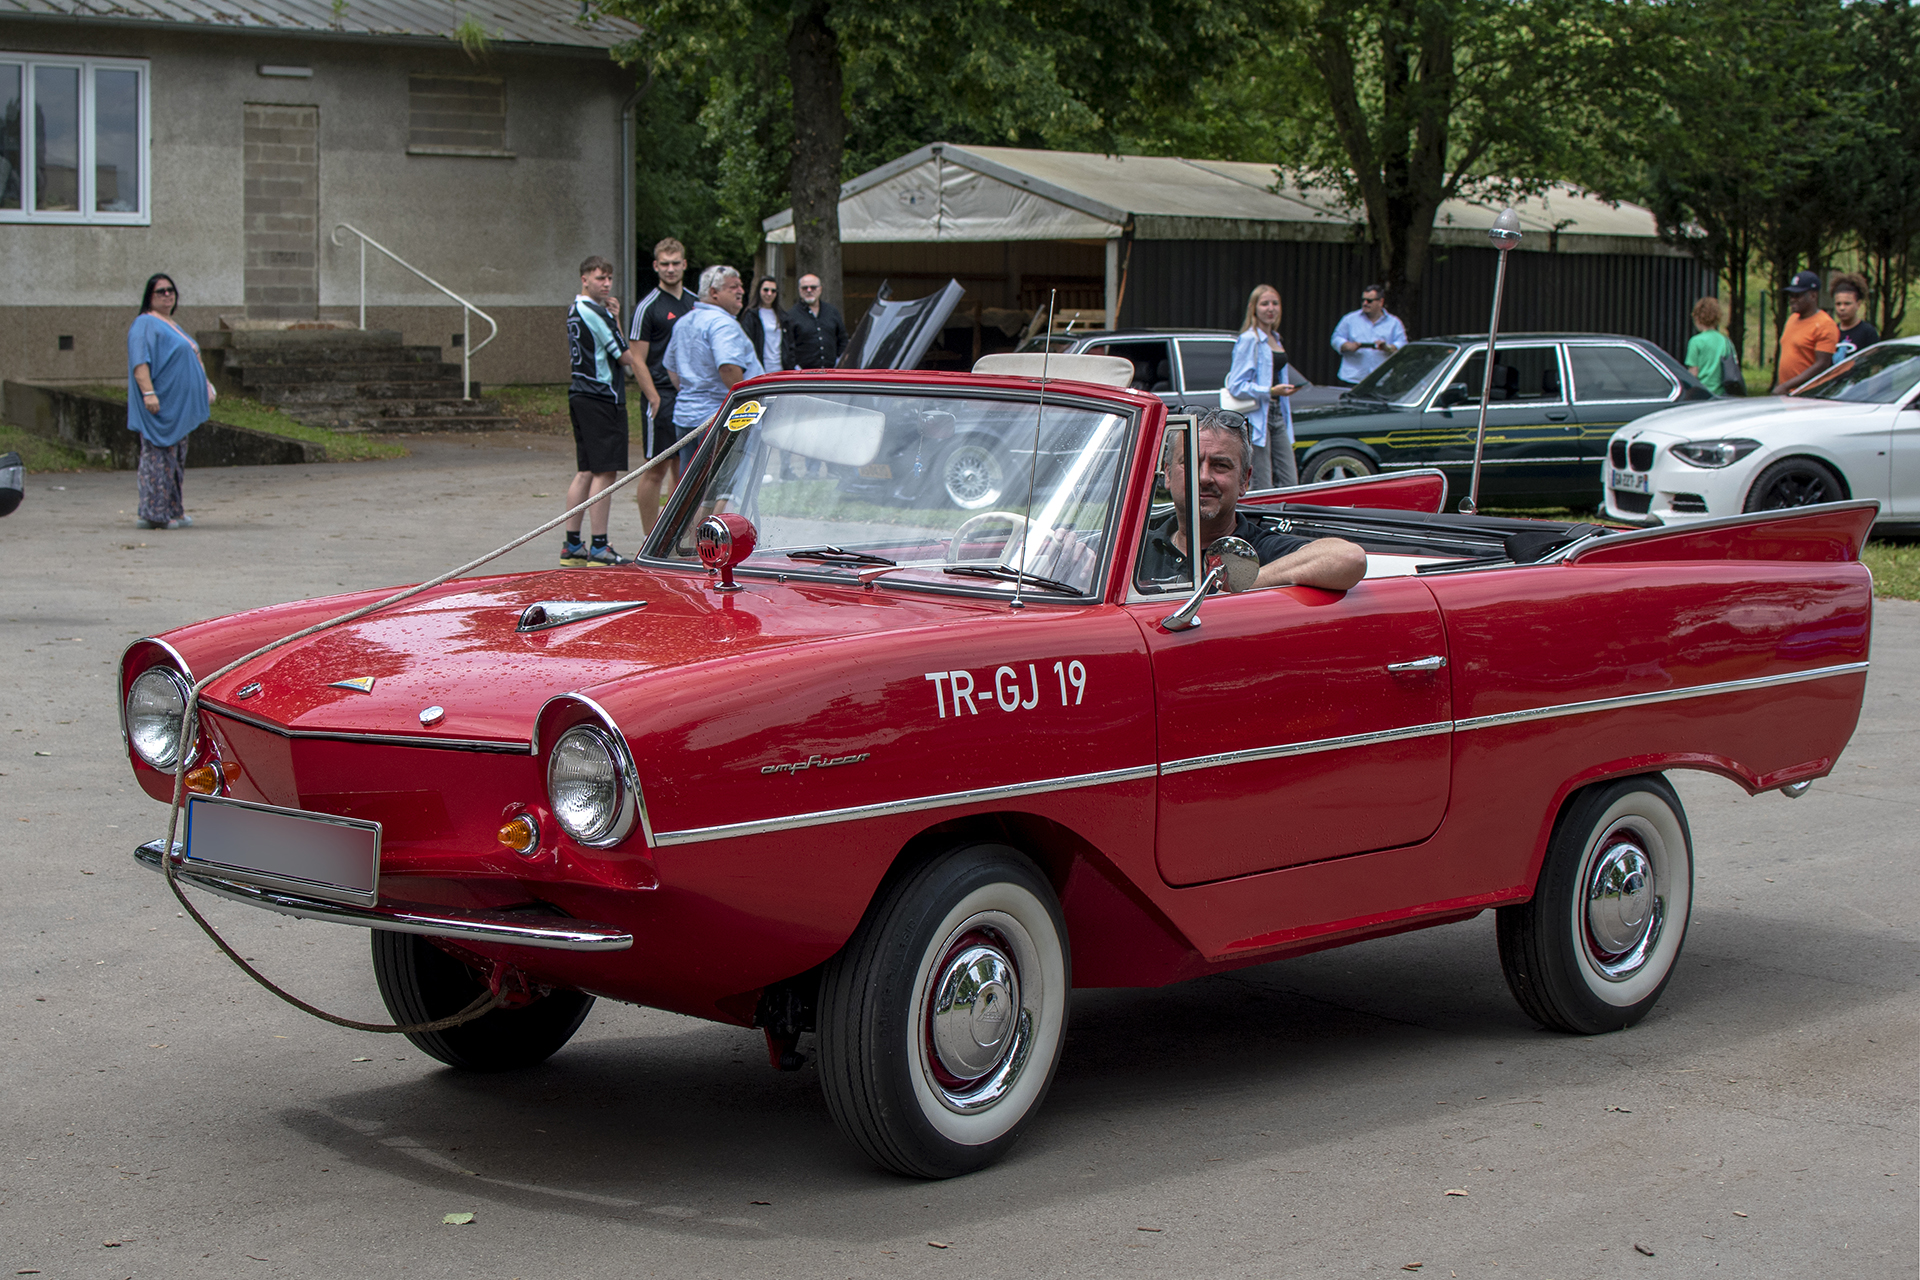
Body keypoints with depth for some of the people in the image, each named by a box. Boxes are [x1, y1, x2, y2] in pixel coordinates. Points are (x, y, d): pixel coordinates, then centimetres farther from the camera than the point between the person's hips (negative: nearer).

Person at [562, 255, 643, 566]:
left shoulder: (575, 309, 17)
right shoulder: (595, 312, -15)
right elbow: (625, 356, -10)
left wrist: (613, 319, 6)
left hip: (580, 394, 10)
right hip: (602, 397, -10)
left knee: (585, 472, 12)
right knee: (604, 471, -7)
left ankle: (572, 545, 14)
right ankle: (599, 547, -7)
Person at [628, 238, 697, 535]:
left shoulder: (695, 303, 13)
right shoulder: (648, 307, -6)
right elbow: (638, 361, -9)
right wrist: (655, 399, -16)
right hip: (663, 394, -6)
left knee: (682, 468, 10)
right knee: (657, 470, -4)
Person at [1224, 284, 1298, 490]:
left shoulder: (1276, 340, 17)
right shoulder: (1248, 340, -9)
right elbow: (1236, 387, -14)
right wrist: (1270, 391, -21)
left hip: (1276, 417, 8)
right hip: (1256, 418, -8)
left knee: (1290, 483, 3)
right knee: (1262, 488, -9)